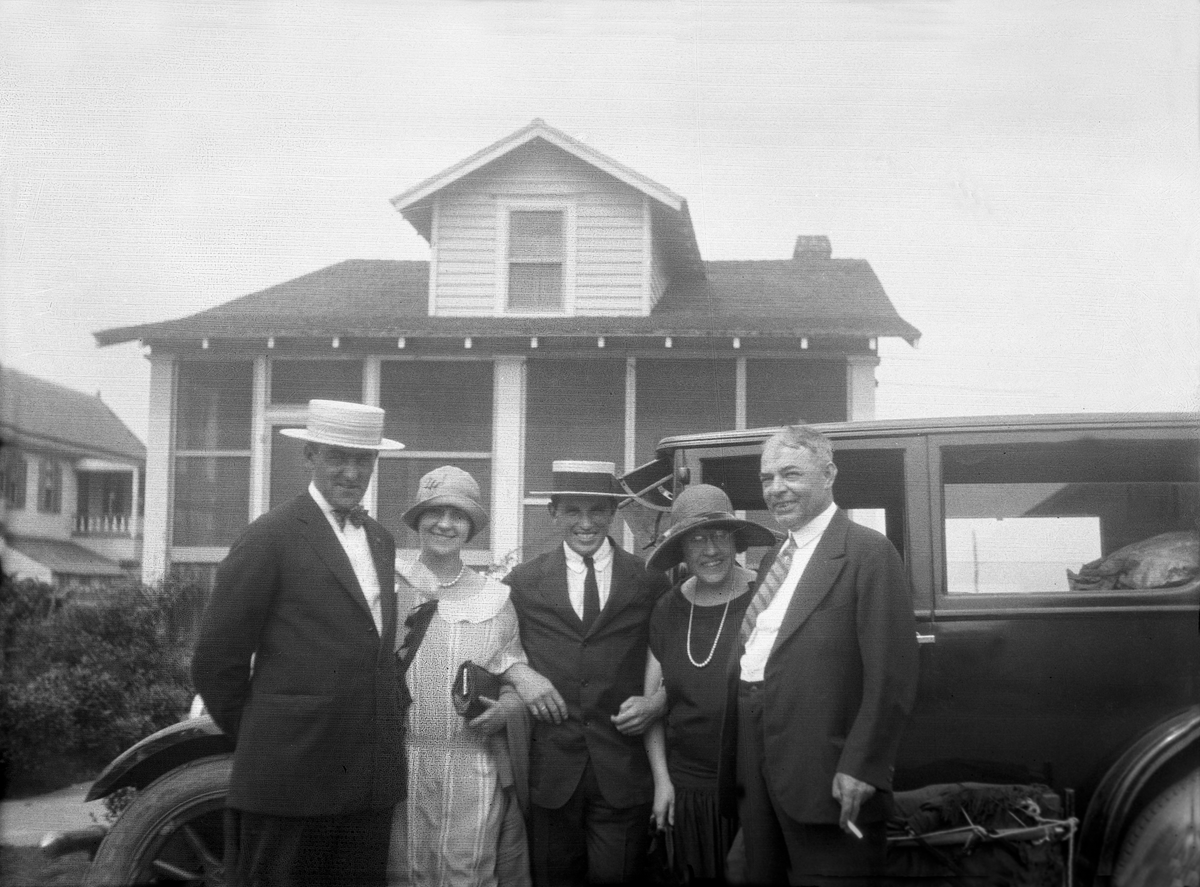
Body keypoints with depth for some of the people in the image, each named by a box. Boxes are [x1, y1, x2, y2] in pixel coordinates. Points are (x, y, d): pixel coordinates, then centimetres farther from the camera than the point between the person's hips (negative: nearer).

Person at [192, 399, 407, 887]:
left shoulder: (381, 539, 14)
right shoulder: (272, 537, -9)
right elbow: (216, 661, -7)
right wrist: (257, 740, 1)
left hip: (372, 782, 6)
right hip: (288, 777, -6)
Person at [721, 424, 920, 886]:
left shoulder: (868, 552, -8)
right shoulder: (774, 559, 17)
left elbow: (891, 675, -14)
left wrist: (860, 767, -19)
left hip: (822, 773, -7)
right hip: (756, 769, 7)